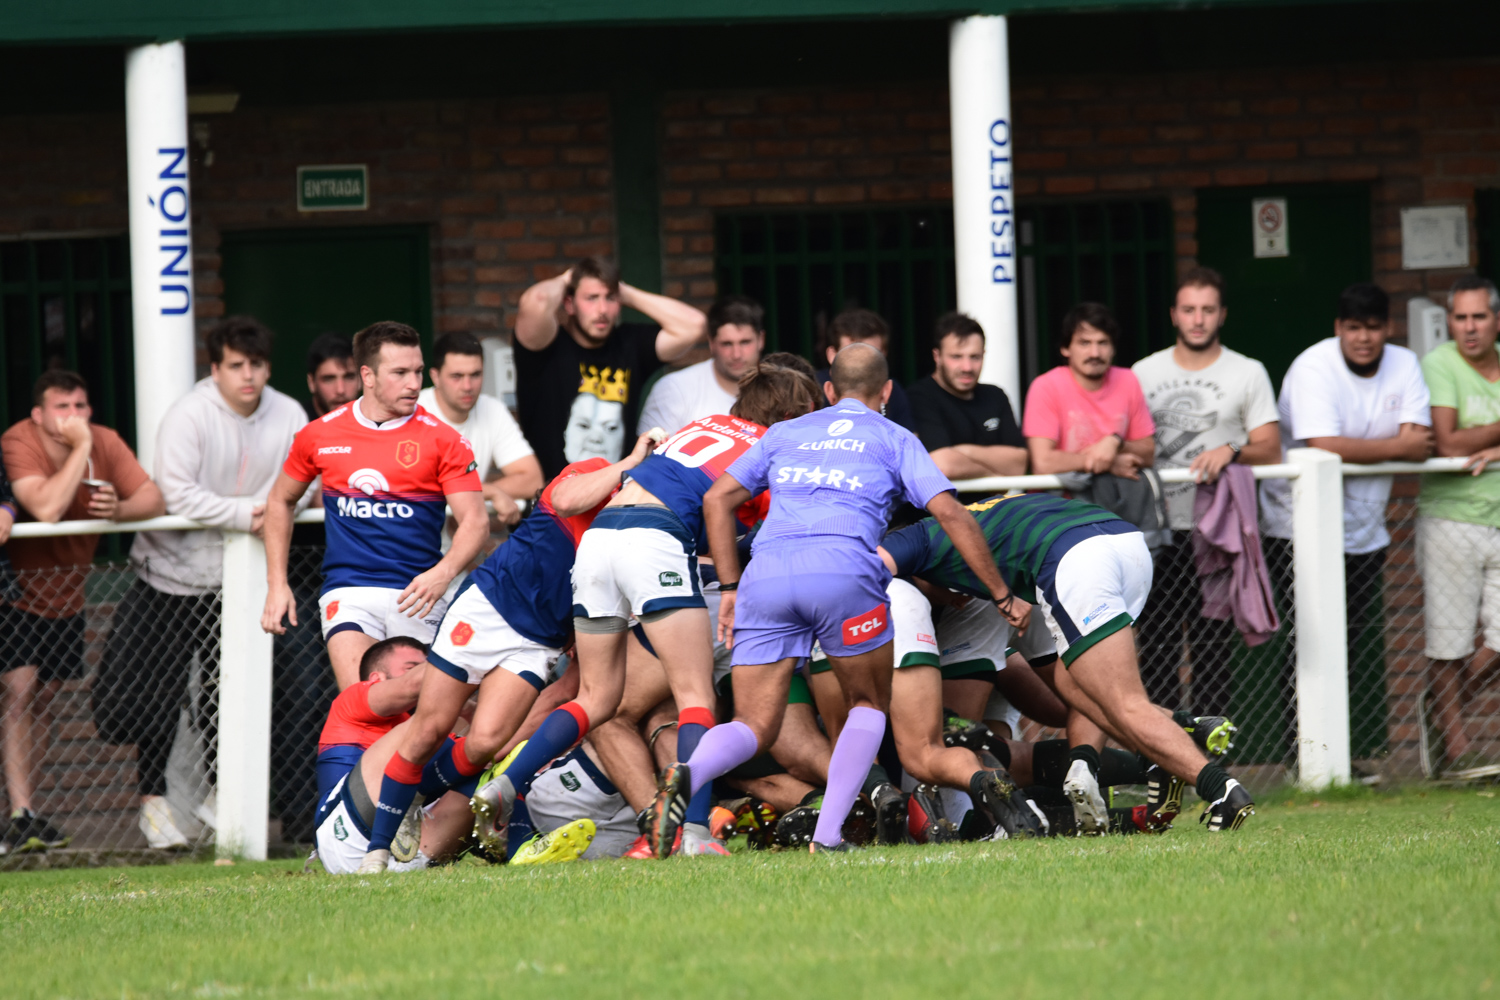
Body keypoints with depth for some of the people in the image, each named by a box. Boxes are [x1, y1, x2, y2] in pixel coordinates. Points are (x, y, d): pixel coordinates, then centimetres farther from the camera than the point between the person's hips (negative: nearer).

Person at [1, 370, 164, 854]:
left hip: (65, 594, 5)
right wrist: (80, 449, -35)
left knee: (44, 699, 13)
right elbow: (46, 508, -39)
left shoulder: (104, 442, -9)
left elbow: (153, 499, -14)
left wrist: (118, 509, -35)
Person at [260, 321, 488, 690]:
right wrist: (277, 584, 17)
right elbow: (280, 500, 24)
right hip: (348, 591, 0)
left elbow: (475, 521, -3)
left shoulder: (443, 440, 1)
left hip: (416, 596, 0)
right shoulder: (320, 435, 8)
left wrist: (442, 573, -22)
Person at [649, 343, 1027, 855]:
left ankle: (688, 775, -29)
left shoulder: (784, 434, 31)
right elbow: (950, 513, 11)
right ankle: (827, 835, 2)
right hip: (843, 571, -3)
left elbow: (717, 500, 23)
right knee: (870, 705, 20)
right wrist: (1003, 596, 16)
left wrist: (730, 590, 24)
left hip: (766, 573, 3)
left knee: (754, 729, 5)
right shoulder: (894, 439, 22)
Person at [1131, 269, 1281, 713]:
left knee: (1213, 646, -3)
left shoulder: (1247, 374, 7)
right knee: (1156, 646, 0)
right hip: (1158, 529, 2)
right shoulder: (1144, 373, 13)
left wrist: (1232, 451, -19)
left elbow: (1270, 449, 0)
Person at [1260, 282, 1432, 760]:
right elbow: (1323, 448, -26)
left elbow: (1420, 446, -7)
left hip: (1363, 529, 5)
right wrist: (1395, 446, -14)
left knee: (1363, 646, 5)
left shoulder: (1404, 366, 2)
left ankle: (1363, 755, 10)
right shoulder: (1313, 369, -15)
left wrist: (1356, 450, -19)